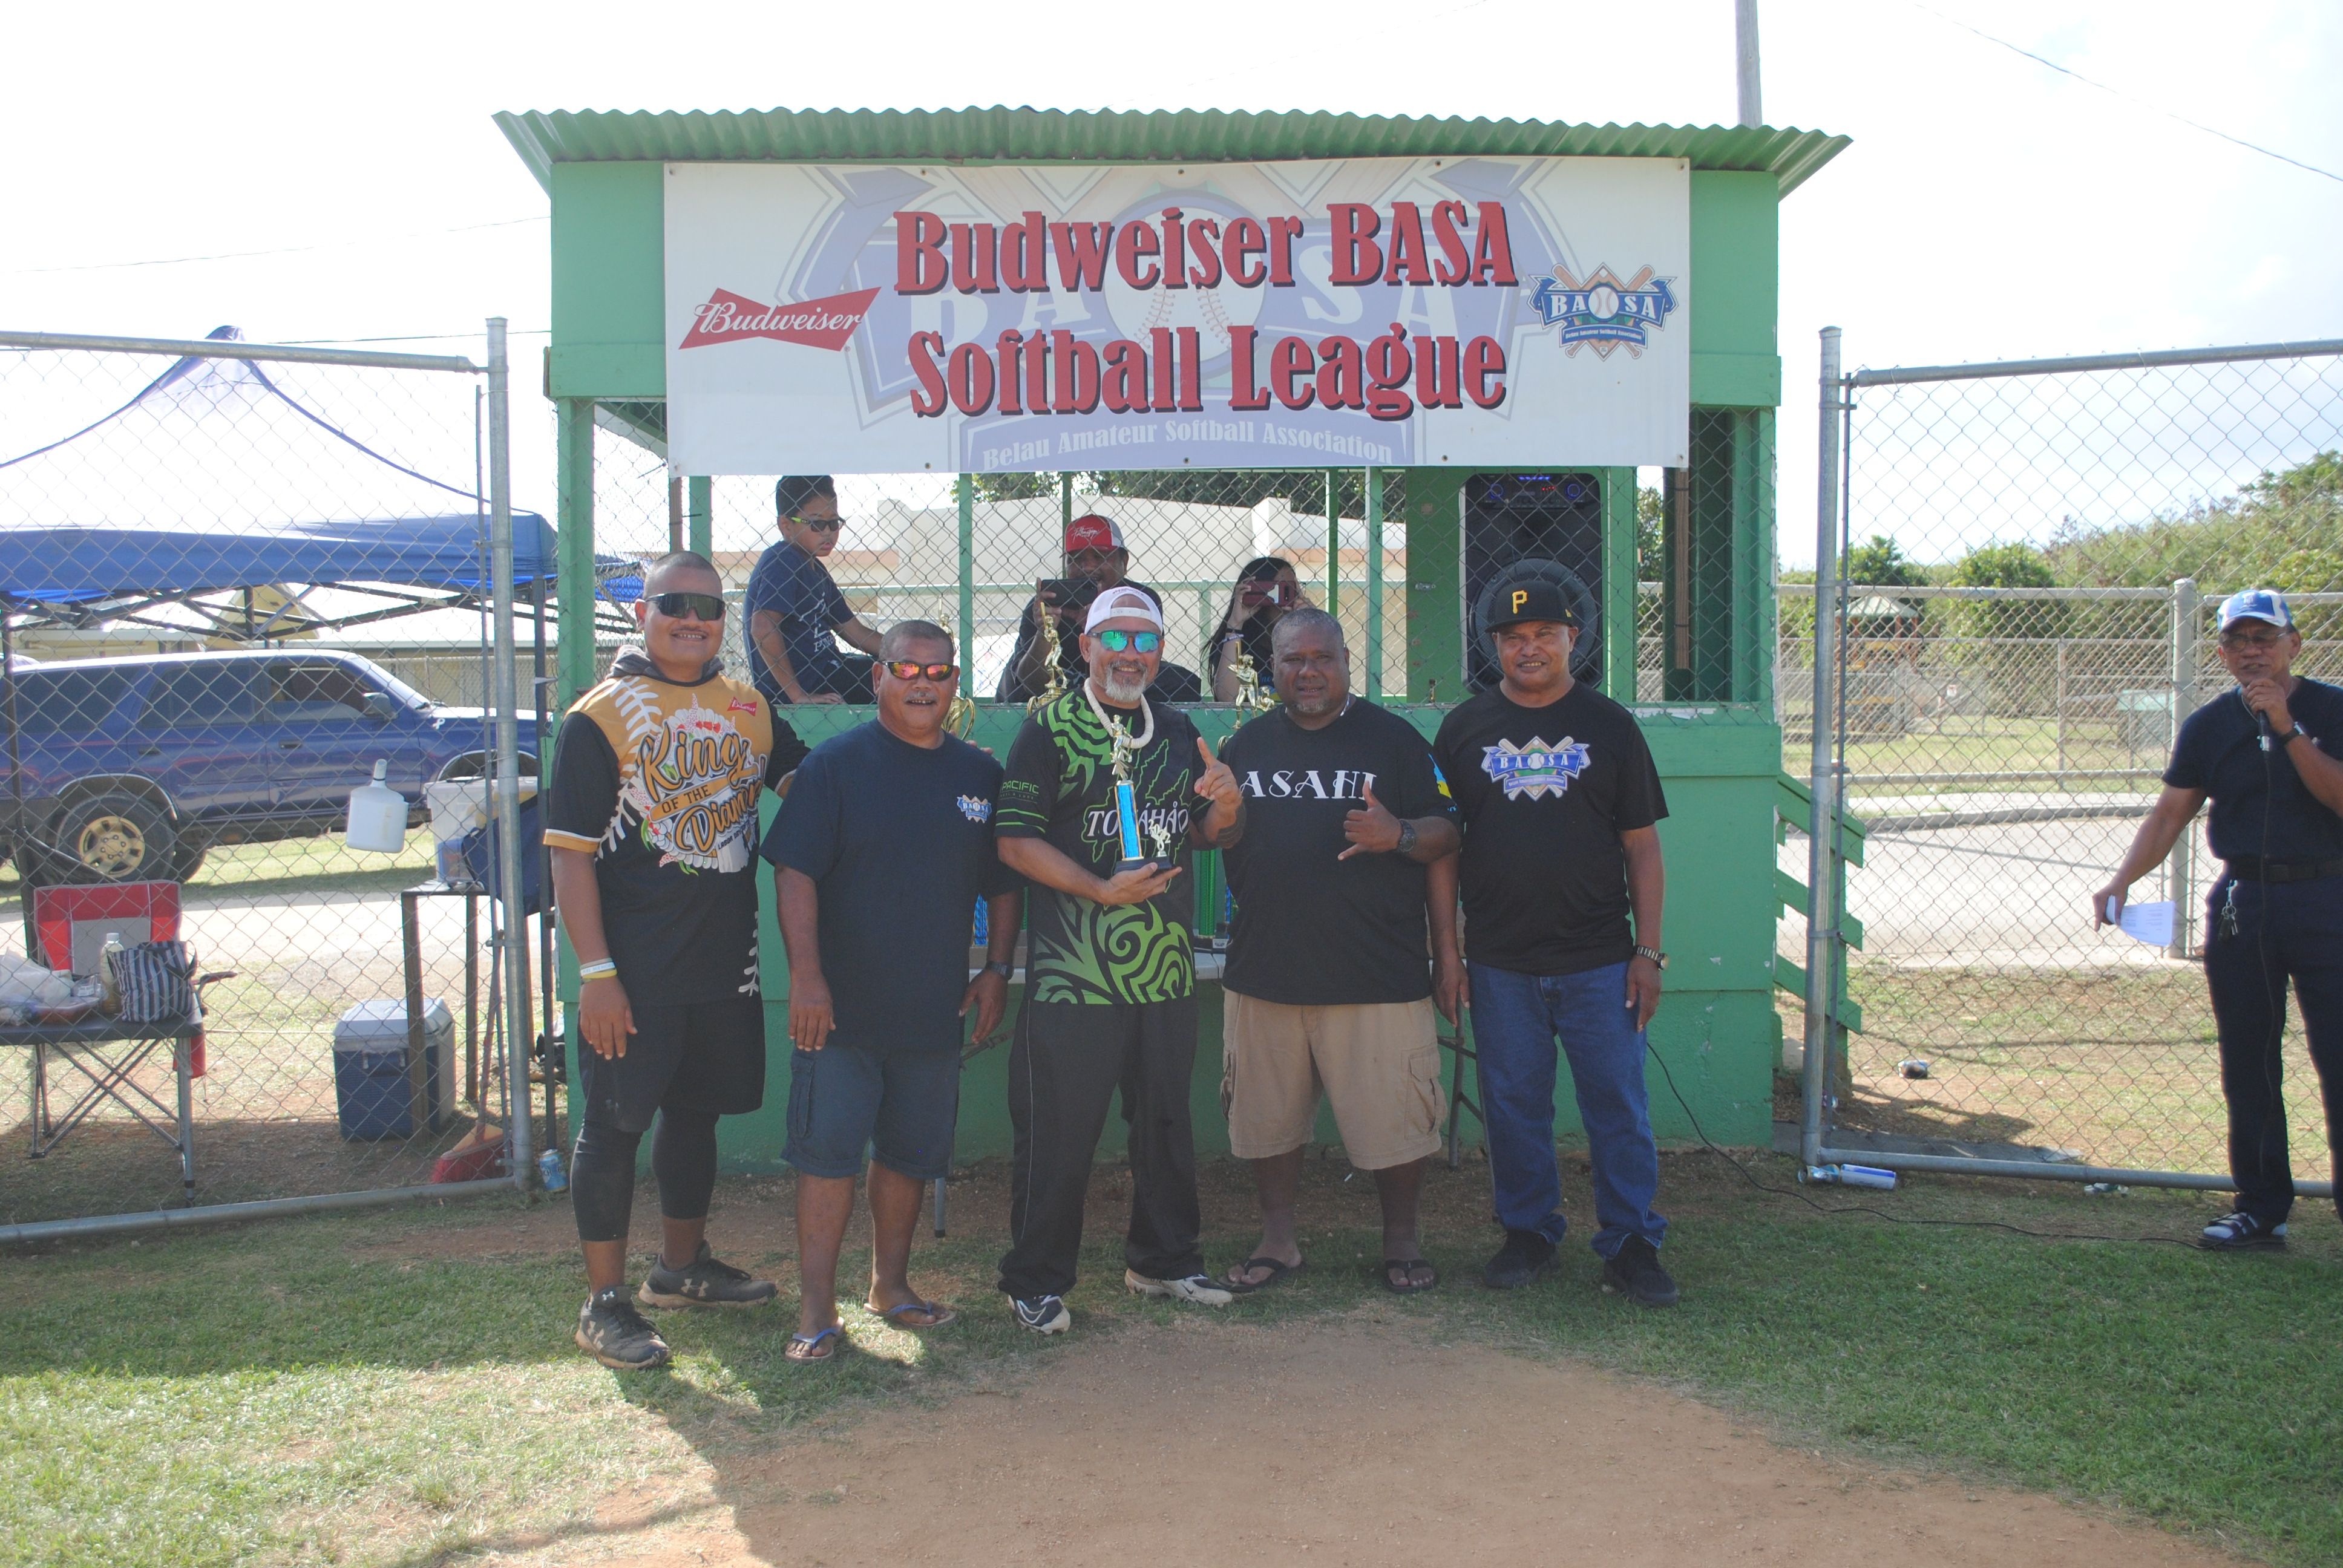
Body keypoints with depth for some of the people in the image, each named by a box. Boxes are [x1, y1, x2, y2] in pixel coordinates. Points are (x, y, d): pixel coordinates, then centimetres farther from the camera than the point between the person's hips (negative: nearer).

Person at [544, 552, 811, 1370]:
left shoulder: (749, 709, 8)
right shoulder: (600, 717, -9)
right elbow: (571, 852, -11)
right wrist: (596, 971, -17)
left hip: (726, 963, 6)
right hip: (635, 973, -6)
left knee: (696, 1113, 18)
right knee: (613, 1127, 2)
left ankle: (682, 1266, 35)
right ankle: (605, 1303, 13)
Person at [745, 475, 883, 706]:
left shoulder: (816, 570, 17)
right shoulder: (781, 563, -13)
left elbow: (855, 632, 20)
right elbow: (762, 628, -25)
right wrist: (797, 695, -25)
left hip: (825, 670, 10)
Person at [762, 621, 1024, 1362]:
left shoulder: (980, 773, 8)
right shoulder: (836, 764, -5)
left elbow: (1005, 884, 14)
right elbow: (795, 874, -10)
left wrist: (996, 970, 7)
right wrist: (806, 975, -17)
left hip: (935, 1008, 4)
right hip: (840, 1007, -4)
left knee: (911, 1154, 13)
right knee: (827, 1152, -2)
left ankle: (891, 1284, 29)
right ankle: (817, 1307, 7)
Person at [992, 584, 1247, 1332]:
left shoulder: (1178, 732, 14)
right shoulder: (1049, 730, -4)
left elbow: (1208, 836, 19)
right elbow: (1016, 840, -10)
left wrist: (1227, 807, -4)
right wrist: (1102, 891, -19)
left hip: (1166, 972, 6)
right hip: (1072, 976, -5)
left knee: (1167, 1121, 16)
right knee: (1058, 1131, 1)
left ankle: (1163, 1259, 33)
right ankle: (1036, 1281, 15)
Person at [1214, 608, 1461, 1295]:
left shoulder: (1393, 739, 2)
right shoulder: (1245, 745, 12)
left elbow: (1444, 838, 1)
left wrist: (1399, 834, -18)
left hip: (1377, 977, -3)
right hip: (1264, 973, 3)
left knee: (1394, 1120, 1)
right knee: (1267, 1117, 11)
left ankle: (1402, 1242, 22)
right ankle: (1277, 1242, 27)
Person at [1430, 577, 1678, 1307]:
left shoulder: (1609, 725, 5)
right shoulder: (1465, 728, 6)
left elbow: (1642, 848, 5)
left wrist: (1647, 951, -1)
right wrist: (1446, 950, 1)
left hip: (1599, 960, -1)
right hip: (1500, 965, 1)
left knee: (1619, 1106, 3)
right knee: (1513, 1106, 9)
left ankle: (1632, 1245, 15)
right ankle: (1528, 1233, 24)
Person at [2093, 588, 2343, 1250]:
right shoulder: (2208, 726, 6)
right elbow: (2170, 814, 5)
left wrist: (2288, 728, -19)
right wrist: (2121, 882, -7)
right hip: (2240, 903, 3)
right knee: (2247, 1064, 7)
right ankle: (2261, 1208, 16)